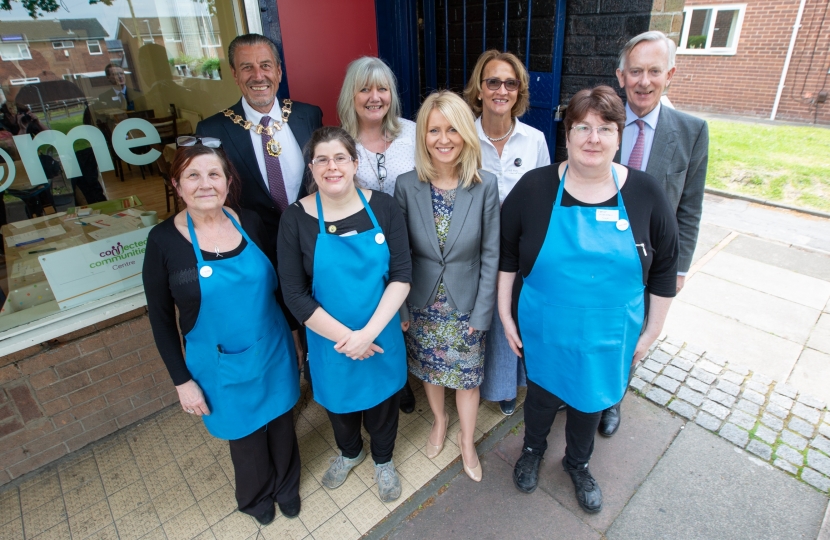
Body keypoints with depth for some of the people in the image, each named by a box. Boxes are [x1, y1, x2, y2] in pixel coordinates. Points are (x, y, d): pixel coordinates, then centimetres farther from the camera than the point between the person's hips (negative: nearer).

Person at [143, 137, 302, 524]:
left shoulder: (250, 222, -8)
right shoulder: (163, 241, -14)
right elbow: (161, 319, -7)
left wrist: (297, 331, 6)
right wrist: (182, 380, -5)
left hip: (273, 351, 2)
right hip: (221, 365, -2)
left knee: (280, 420, 21)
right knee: (245, 431, 19)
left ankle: (286, 486, 53)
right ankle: (257, 496, 52)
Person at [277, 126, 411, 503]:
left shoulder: (382, 207, -11)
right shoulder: (296, 218, -13)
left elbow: (401, 275, -13)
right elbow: (295, 294, -13)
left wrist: (368, 332, -21)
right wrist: (344, 337, -16)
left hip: (382, 335, 0)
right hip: (329, 339, 0)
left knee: (382, 397, 21)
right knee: (337, 399, 24)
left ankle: (383, 460, 54)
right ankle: (349, 452, 58)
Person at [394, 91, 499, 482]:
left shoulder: (485, 186, -14)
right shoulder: (407, 185, -11)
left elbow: (490, 254, -9)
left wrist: (481, 312, -8)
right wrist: (402, 308, -4)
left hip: (466, 305, -1)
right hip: (422, 303, 1)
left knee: (467, 376, 14)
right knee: (429, 370, 21)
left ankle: (467, 441, 43)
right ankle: (439, 419, 53)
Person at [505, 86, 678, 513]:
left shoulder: (645, 193, -9)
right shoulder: (534, 187, -12)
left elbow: (664, 269, 0)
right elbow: (507, 256, -5)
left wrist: (652, 329, 3)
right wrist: (506, 315, -3)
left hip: (609, 337, 2)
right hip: (544, 332, -1)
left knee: (591, 401, 22)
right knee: (542, 395, 20)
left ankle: (578, 464, 53)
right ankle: (532, 449, 53)